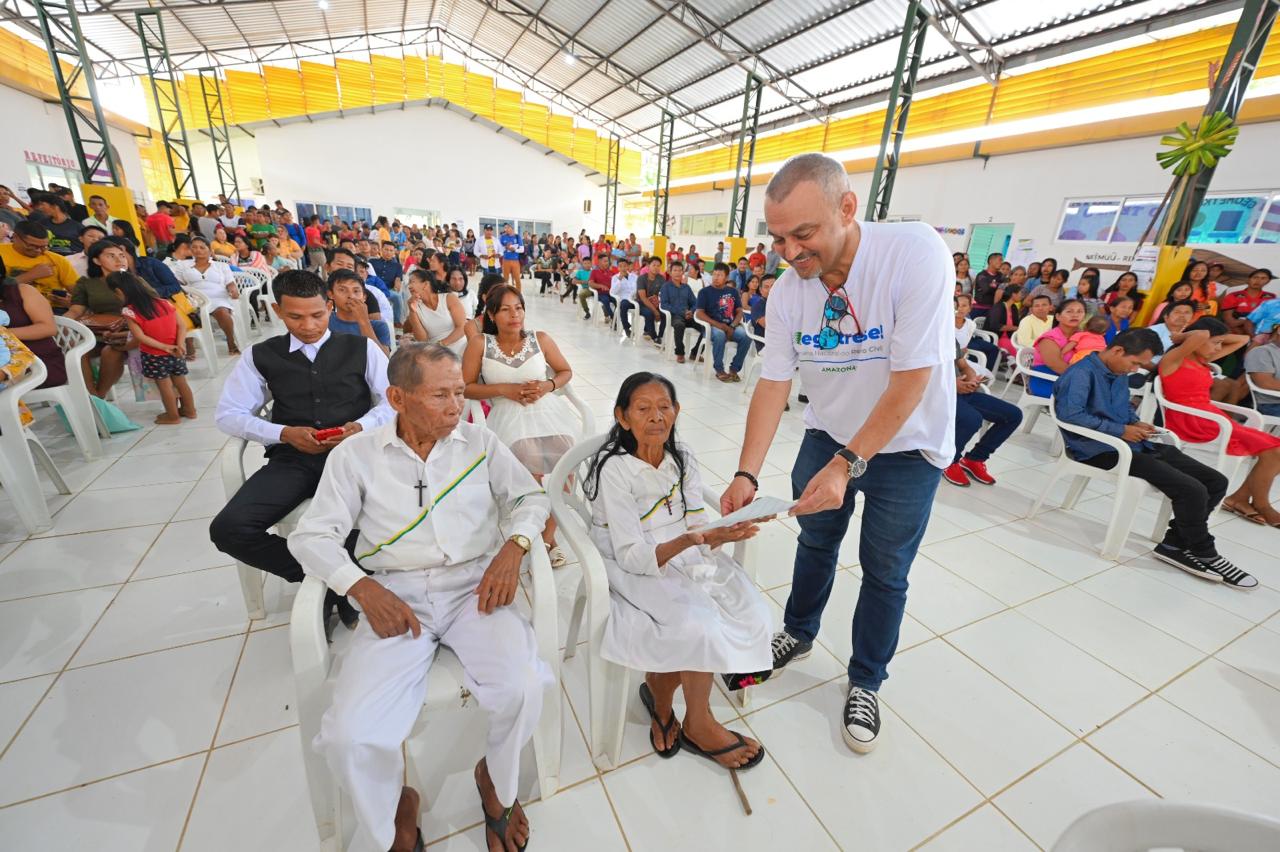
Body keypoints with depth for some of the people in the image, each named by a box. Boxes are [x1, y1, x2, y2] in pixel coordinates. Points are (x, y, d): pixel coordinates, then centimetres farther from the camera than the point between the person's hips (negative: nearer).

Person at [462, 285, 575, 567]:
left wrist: (548, 386, -6)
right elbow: (466, 388, 1)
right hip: (509, 416, -2)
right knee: (532, 475, -26)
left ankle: (548, 536, 8)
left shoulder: (541, 339, 5)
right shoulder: (481, 344, 1)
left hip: (548, 409, 2)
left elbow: (566, 371, 15)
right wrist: (504, 389, -11)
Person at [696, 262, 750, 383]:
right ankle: (719, 370, -20)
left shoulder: (733, 291, 15)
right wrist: (720, 325, -15)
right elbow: (699, 314, -6)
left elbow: (739, 311, 11)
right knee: (719, 335, -37)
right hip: (712, 326, -3)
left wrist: (732, 326, -10)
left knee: (746, 336, -26)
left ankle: (734, 369, -12)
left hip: (731, 326, 3)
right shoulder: (705, 291, 4)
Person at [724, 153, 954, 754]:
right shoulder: (787, 290, -13)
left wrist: (846, 464, -29)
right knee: (815, 541, 19)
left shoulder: (915, 253, -27)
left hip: (905, 446, -3)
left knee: (885, 572, 10)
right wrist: (747, 474, -22)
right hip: (828, 435, 4)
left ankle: (865, 685, 34)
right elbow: (773, 384, -13)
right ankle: (798, 634, 46)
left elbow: (911, 380, -28)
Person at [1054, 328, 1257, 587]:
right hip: (1103, 449, -10)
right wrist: (1120, 430, -19)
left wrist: (1136, 423, 6)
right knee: (1192, 490, -19)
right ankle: (1204, 554, 5)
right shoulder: (1081, 373, -16)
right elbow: (1069, 413, -28)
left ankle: (1175, 544, 9)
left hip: (1132, 443, 10)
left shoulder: (1120, 375, 15)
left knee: (1216, 481, 6)